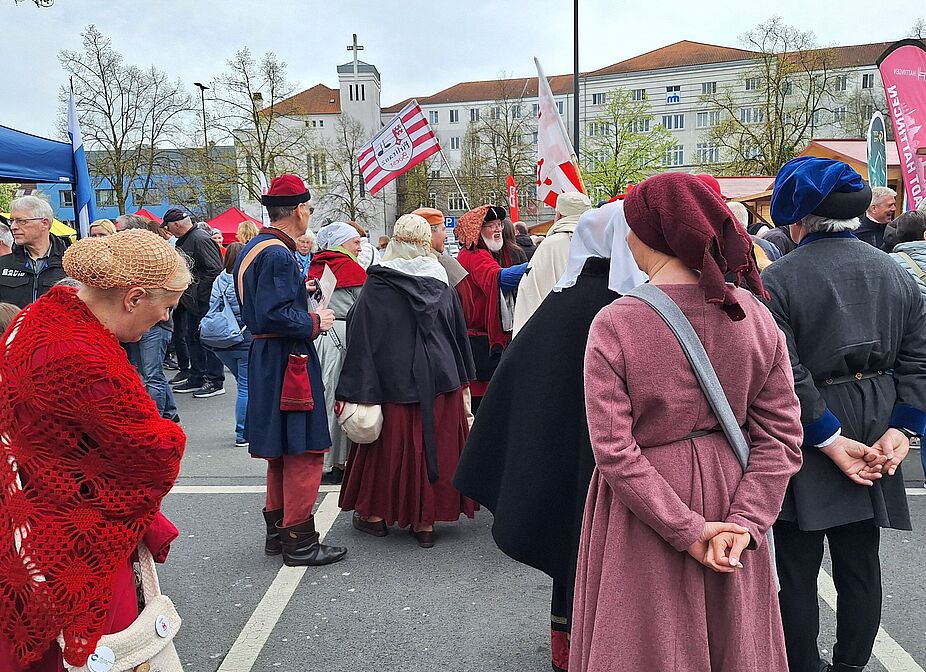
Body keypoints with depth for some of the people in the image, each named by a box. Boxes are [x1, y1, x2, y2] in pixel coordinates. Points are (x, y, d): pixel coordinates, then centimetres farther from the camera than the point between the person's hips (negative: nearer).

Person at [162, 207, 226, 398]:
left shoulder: (201, 239, -17)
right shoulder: (183, 241, 14)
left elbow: (216, 269, -22)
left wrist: (199, 288, -19)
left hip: (205, 301, -10)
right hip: (192, 301, 10)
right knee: (192, 339, 15)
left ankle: (215, 382, 5)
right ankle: (196, 378, 26)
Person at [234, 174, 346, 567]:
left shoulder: (252, 249, 14)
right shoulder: (279, 254, -18)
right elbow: (275, 315, -26)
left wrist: (302, 292, 15)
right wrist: (315, 323, -12)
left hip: (265, 359, 11)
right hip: (288, 363, -11)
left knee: (281, 451, 18)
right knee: (303, 452, -2)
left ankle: (277, 530, 28)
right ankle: (299, 541, 6)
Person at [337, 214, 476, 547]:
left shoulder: (377, 285, -9)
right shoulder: (441, 283, 4)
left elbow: (362, 338, -11)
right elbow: (459, 332, 11)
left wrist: (355, 391, -8)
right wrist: (461, 379, 20)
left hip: (394, 381, -3)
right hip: (440, 380, 3)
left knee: (391, 445, 10)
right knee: (434, 444, 9)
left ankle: (375, 514, 24)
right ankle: (425, 521, 14)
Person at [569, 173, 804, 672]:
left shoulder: (613, 324, -19)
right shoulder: (754, 316, -8)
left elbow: (614, 451, -21)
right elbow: (780, 435, -8)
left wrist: (685, 529, -15)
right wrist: (746, 521, -8)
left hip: (642, 515, -3)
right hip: (727, 495, 4)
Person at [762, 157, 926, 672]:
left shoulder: (779, 279, -13)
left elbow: (785, 374, -19)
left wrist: (830, 440, -13)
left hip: (805, 447, -5)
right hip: (873, 431, 6)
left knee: (799, 570, 7)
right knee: (861, 563, 16)